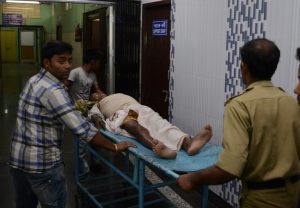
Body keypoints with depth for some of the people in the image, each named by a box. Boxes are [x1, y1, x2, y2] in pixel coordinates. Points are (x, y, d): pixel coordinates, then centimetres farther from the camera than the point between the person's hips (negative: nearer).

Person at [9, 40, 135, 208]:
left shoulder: (35, 80, 8)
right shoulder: (52, 91, -21)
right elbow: (82, 128, -24)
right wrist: (115, 147, -17)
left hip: (18, 159, 9)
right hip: (43, 163, -9)